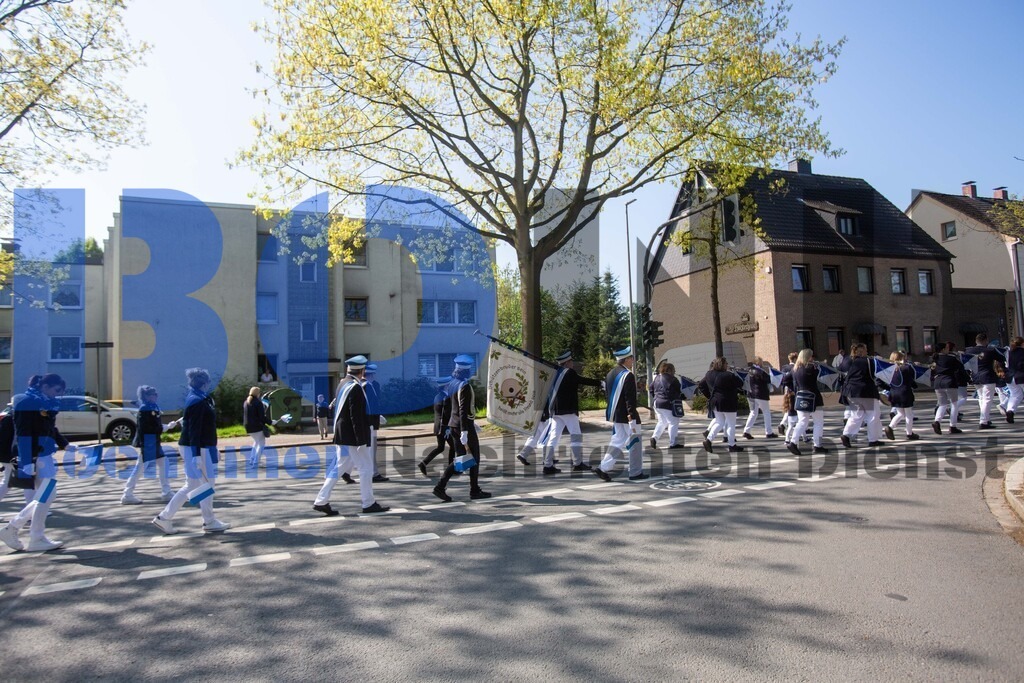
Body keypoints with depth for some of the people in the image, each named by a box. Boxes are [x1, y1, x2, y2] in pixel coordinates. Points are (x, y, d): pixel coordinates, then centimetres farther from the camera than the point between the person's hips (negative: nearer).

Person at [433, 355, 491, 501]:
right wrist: (464, 431, -24)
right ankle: (475, 490, 14)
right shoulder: (465, 386, -17)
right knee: (474, 457, 6)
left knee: (460, 458, 13)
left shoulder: (452, 385, 10)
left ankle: (440, 487, 5)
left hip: (454, 424, 8)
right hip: (465, 425, -8)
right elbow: (463, 410, -23)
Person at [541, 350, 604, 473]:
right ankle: (578, 463, 5)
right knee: (576, 435, 2)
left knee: (553, 436, 5)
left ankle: (548, 465, 3)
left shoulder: (556, 374, 15)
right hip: (568, 410, -8)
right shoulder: (569, 372, -9)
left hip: (555, 411, 8)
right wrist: (599, 383, 4)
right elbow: (583, 380, -6)